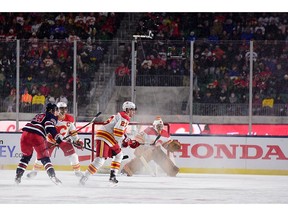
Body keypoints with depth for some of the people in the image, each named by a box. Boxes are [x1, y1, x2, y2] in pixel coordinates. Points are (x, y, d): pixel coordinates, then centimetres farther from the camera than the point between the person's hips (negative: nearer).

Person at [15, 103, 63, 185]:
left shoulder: (39, 115, 34)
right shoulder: (52, 117, 10)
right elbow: (49, 127, -9)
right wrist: (57, 137, -10)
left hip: (25, 133, 6)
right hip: (37, 136, -6)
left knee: (26, 156, 21)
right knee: (44, 157, 2)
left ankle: (18, 175, 13)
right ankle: (52, 175, -11)